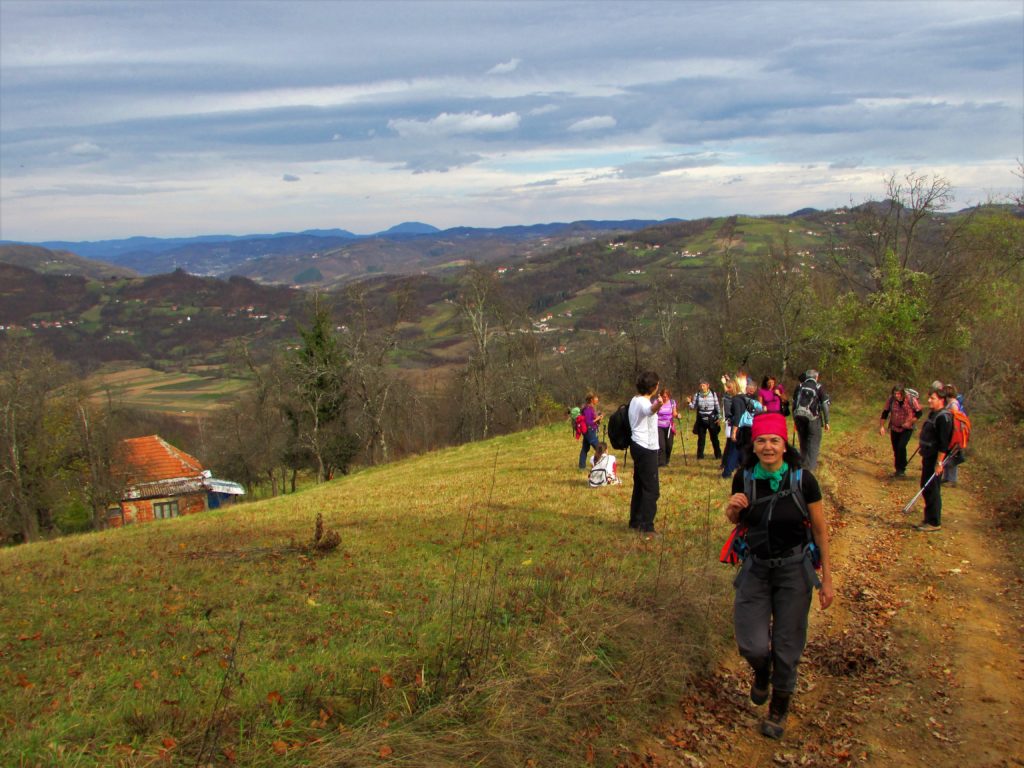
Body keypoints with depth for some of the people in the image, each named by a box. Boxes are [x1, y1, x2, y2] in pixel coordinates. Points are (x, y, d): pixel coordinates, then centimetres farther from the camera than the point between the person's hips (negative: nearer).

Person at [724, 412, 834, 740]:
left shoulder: (802, 480, -15)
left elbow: (820, 530, -5)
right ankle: (761, 673, 35)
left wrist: (827, 580, -3)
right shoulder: (744, 477, -7)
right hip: (755, 567, 2)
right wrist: (732, 508, -14)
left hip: (794, 569, -2)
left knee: (787, 646, 7)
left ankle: (779, 709, 34)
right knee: (752, 645, -4)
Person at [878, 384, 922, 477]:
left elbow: (919, 413, -9)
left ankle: (902, 469, -3)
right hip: (894, 428, 3)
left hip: (907, 429, -3)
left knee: (901, 447, -19)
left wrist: (909, 422, -19)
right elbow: (885, 413, -2)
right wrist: (881, 426, -6)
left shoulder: (911, 400, -19)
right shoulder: (891, 399, -12)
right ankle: (898, 470, 25)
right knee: (896, 449, 8)